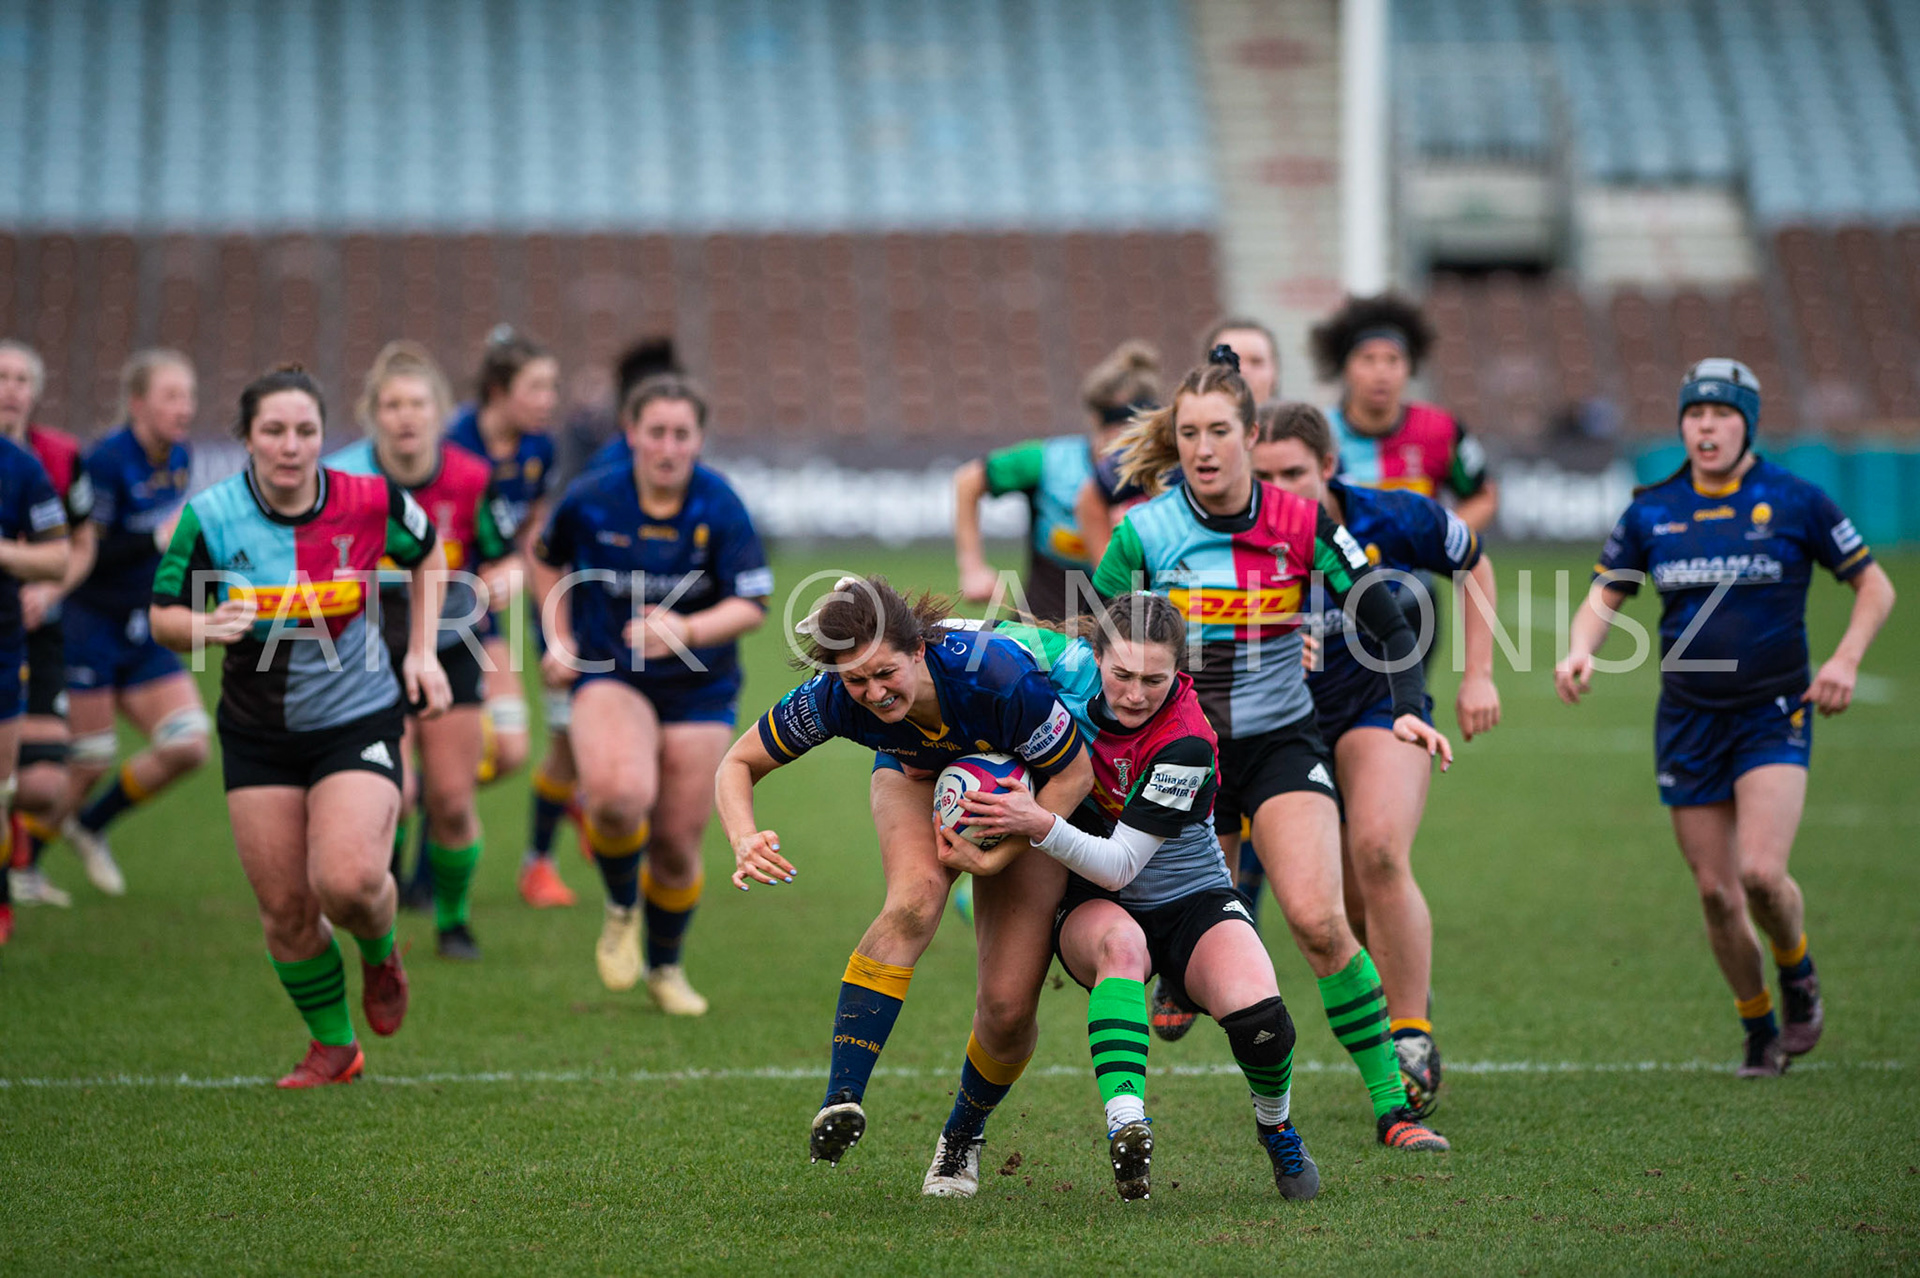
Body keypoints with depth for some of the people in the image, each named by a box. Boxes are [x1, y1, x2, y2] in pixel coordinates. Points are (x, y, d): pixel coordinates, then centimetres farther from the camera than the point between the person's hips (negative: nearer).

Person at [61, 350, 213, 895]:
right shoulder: (108, 461, -19)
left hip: (142, 634, 7)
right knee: (87, 763, -4)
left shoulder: (178, 460, 5)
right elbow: (81, 556, -20)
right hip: (89, 629, -7)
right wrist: (158, 539, -24)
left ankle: (89, 826, 20)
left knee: (186, 748, -2)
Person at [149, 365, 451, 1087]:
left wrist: (423, 651, 4)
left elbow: (427, 552, 10)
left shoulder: (371, 503, -12)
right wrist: (208, 626, -26)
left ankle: (380, 953, 17)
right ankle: (332, 1047, 23)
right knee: (284, 906, 1)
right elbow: (163, 616, -3)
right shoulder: (209, 518, -13)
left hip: (358, 720, -2)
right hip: (257, 734, 2)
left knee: (348, 882, -21)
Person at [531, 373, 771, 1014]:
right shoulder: (590, 500, -9)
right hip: (609, 676, -1)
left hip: (698, 690, 1)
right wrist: (559, 638, 6)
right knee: (621, 793, -31)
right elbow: (546, 557, 12)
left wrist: (686, 631, -33)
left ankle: (665, 966, 33)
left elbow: (751, 605, -15)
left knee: (677, 845, 3)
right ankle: (622, 908, 0)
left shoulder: (720, 507, -12)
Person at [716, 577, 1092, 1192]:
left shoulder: (998, 678, -40)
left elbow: (1075, 773, -24)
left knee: (1008, 1007, -10)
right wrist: (744, 840, -36)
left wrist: (1003, 851, -33)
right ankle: (841, 1100, -34)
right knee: (915, 898, -34)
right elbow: (737, 765, -17)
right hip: (918, 778, 1)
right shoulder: (833, 699, -31)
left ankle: (963, 1135, 21)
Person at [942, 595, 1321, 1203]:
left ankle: (1277, 1128, 5)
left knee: (1256, 1014, -29)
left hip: (1191, 902, -2)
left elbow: (1119, 864, -26)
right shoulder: (1073, 667, -14)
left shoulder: (1186, 743, -25)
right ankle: (1126, 1124, -52)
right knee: (1119, 943, -37)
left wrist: (1041, 825, -42)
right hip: (1090, 907, 2)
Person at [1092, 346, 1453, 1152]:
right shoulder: (1145, 533, -10)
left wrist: (1409, 711, -16)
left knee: (1318, 919, -20)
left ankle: (1391, 1104, -12)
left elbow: (1389, 625, -2)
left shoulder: (1302, 526, -9)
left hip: (1282, 744, -1)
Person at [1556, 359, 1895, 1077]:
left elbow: (1875, 586, 4)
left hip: (1774, 714, -3)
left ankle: (1798, 976, 13)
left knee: (1762, 874, -19)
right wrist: (1581, 650, -12)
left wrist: (1846, 659, -12)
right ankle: (1760, 1033, 20)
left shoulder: (1795, 502, -4)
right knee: (1716, 891, 1)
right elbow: (1604, 595, 9)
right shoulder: (1651, 512, 3)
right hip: (1688, 720, 3)